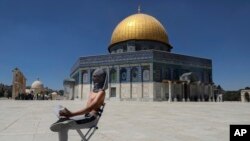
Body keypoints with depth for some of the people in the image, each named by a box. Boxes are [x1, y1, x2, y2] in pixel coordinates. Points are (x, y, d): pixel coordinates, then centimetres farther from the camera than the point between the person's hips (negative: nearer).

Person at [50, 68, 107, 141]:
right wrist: (71, 113, 5)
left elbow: (89, 108, -24)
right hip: (85, 117, 9)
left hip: (91, 119, -9)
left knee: (64, 126, -21)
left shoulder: (101, 92, -12)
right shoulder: (92, 91, 17)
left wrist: (71, 114, -28)